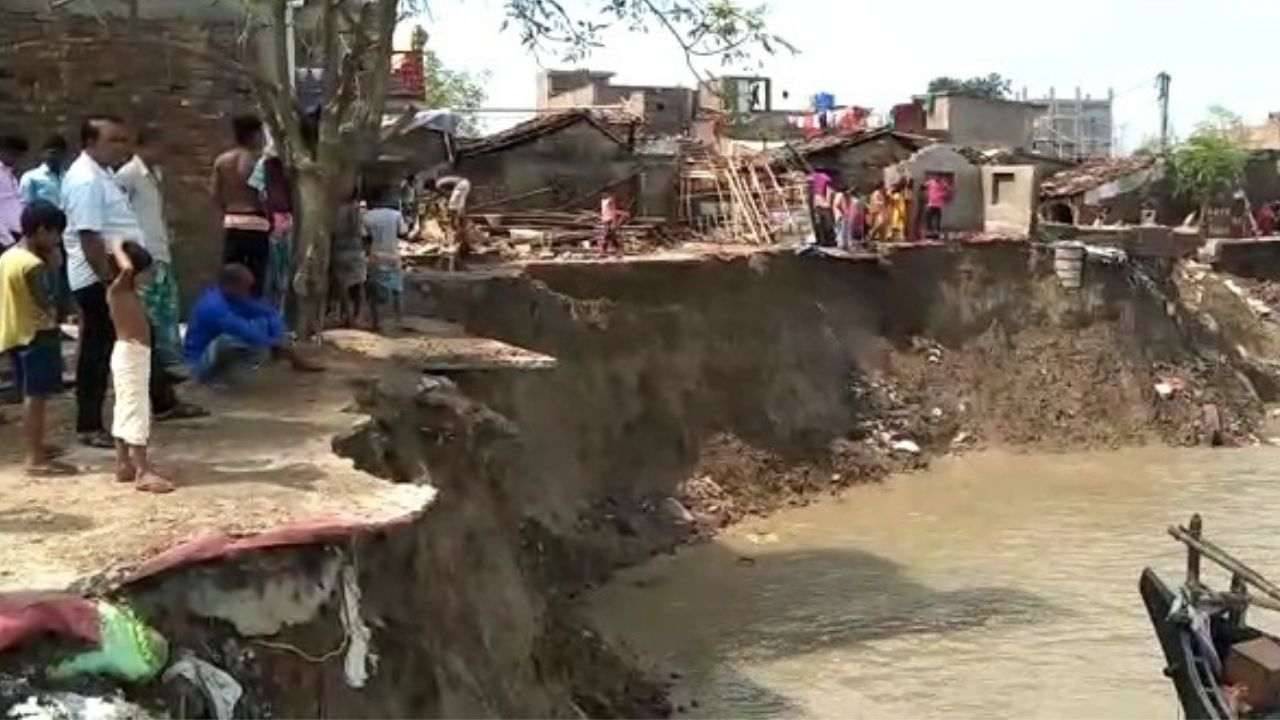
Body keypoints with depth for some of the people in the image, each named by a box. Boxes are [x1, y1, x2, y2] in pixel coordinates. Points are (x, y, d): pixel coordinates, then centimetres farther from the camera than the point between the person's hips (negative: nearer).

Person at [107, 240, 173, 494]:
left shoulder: (128, 291, 12)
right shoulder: (117, 289, -15)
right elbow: (127, 269, -33)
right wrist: (118, 250, -19)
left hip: (136, 354, 10)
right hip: (130, 354, -10)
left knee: (126, 409, 14)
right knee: (135, 410, -10)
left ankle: (124, 464, 21)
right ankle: (143, 472, -10)